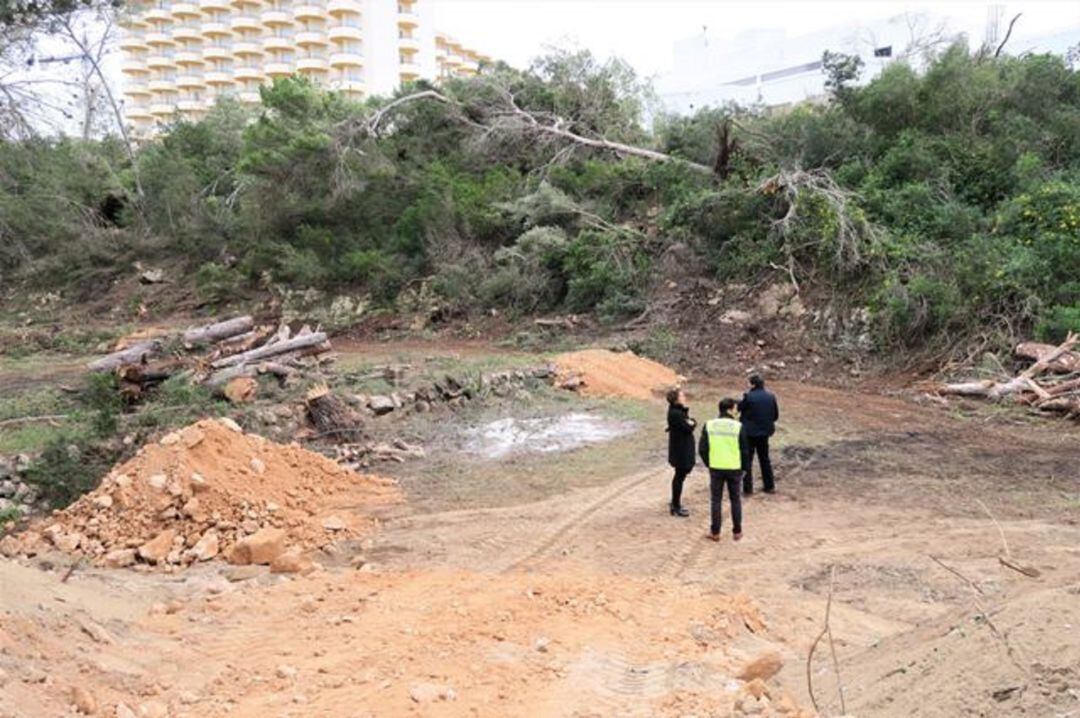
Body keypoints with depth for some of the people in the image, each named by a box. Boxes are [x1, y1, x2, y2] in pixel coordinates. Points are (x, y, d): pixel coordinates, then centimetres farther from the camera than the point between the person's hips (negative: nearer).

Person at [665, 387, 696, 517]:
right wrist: (691, 424, -5)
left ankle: (675, 503, 33)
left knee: (680, 475, 20)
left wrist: (691, 423, -12)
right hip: (680, 450, -10)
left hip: (683, 449, 10)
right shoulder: (675, 413, -22)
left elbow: (690, 424, 9)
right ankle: (676, 507, 9)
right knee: (680, 476, -1)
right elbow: (687, 428, -24)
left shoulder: (680, 410, 10)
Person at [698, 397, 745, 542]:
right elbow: (744, 450, -6)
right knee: (735, 500, 13)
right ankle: (737, 531, 19)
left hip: (715, 468, 1)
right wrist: (743, 468, 8)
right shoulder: (738, 427, -10)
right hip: (734, 469, -1)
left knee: (716, 500, 10)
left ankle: (715, 532, 13)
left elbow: (702, 449, -3)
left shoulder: (709, 425, -5)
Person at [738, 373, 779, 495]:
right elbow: (776, 415, 4)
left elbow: (738, 408, -7)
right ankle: (770, 486, 24)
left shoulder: (749, 397, -18)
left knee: (747, 459, 5)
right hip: (764, 432, 5)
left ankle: (748, 488, 5)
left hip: (750, 432, -5)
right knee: (765, 459, 19)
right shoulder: (770, 396, -2)